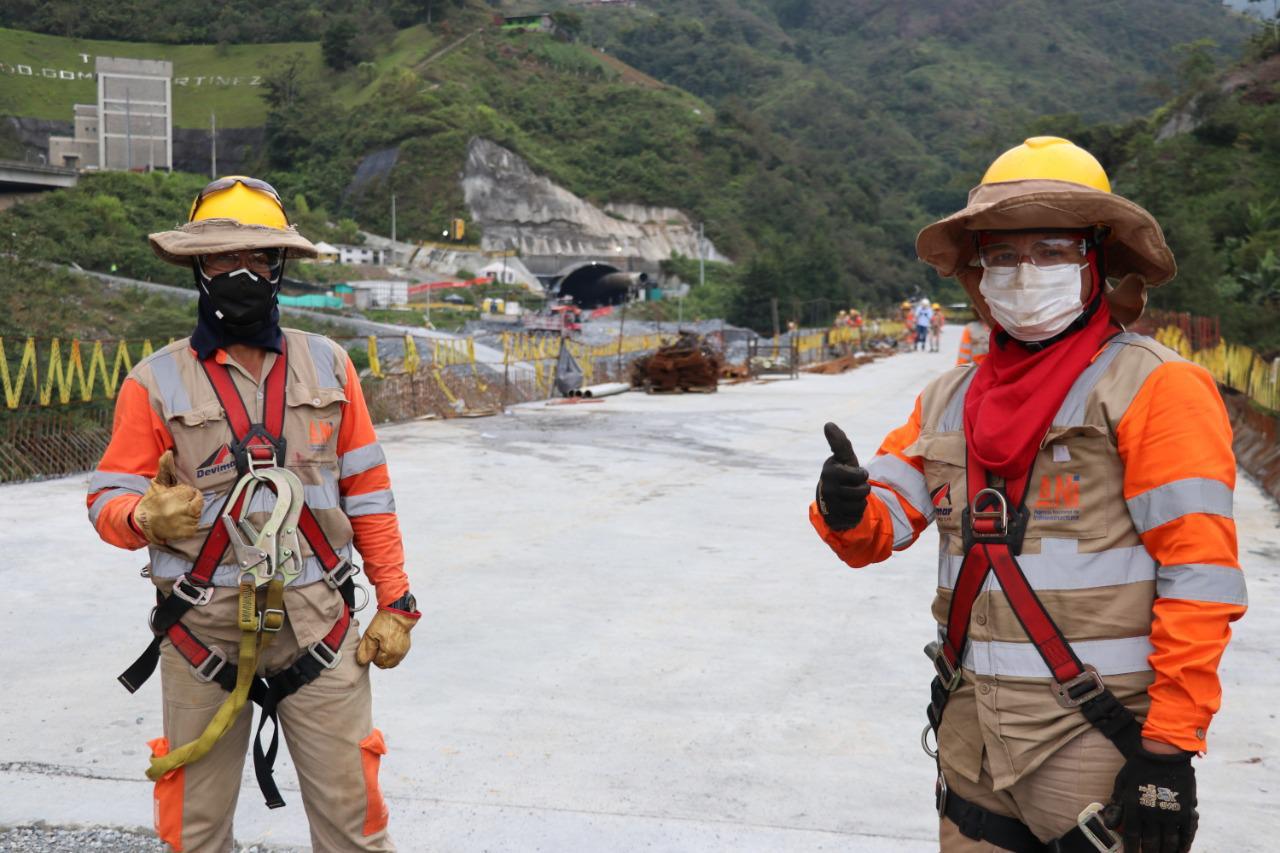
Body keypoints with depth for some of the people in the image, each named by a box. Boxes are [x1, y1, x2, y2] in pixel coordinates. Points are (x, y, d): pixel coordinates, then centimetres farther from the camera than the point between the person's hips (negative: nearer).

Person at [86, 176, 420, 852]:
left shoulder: (328, 366, 5)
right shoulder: (157, 382, -1)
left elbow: (367, 492, 7)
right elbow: (107, 499, 0)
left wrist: (395, 603, 5)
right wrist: (148, 517, -24)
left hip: (318, 629, 1)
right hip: (202, 636, -1)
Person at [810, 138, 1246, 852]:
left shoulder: (1154, 386, -8)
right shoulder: (951, 398, 12)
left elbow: (1201, 575, -13)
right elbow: (885, 520, 8)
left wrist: (1170, 747, -16)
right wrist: (847, 512, -16)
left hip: (1097, 740, -6)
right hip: (972, 737, 6)